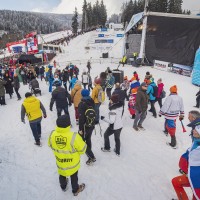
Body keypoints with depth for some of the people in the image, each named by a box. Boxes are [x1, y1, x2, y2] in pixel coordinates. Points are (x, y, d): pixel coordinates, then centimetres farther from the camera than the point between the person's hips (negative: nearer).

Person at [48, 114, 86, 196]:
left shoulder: (52, 135, -24)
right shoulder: (74, 137, -38)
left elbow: (50, 145, -3)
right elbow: (82, 149, -23)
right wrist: (76, 152, -1)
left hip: (60, 162, 3)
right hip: (72, 163, -3)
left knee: (62, 174, 33)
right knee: (74, 177, 26)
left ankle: (63, 186, 60)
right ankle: (75, 190, 51)